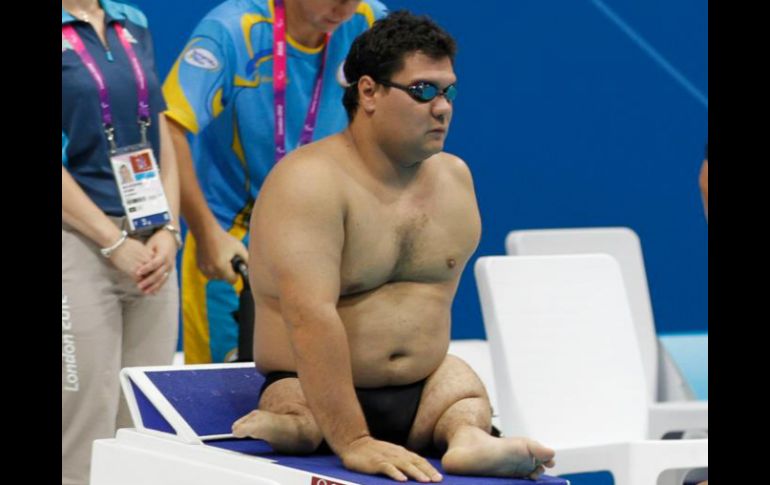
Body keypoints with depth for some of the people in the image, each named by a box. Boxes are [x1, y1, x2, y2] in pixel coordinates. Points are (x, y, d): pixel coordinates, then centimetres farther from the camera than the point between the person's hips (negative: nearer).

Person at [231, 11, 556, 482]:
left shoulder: (456, 177, 10)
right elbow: (311, 317, -27)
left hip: (423, 394, 6)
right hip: (310, 392, -6)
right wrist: (354, 442, -34)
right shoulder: (310, 182, -15)